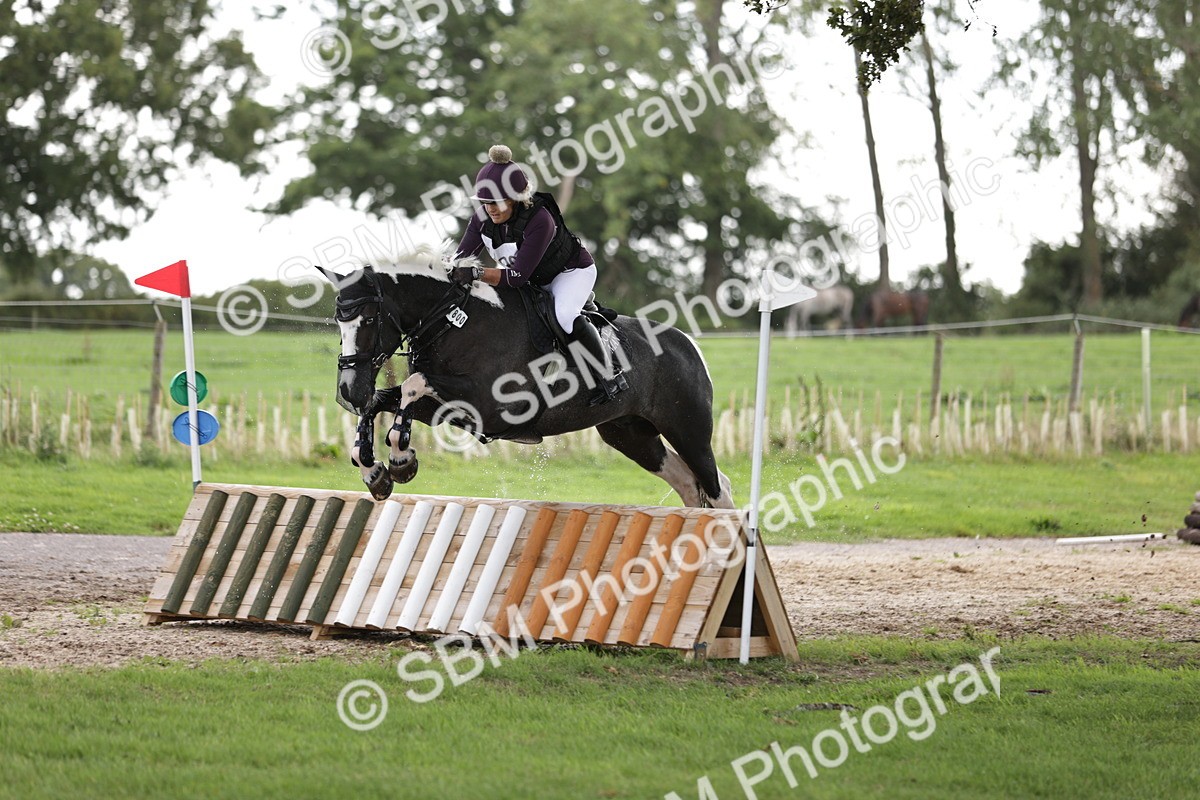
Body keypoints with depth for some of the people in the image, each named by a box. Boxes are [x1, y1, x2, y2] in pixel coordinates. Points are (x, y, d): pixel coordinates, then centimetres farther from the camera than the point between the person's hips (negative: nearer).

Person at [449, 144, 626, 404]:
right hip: (534, 282, 7)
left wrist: (477, 273, -53)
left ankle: (609, 375, -18)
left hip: (572, 271, -7)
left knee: (565, 315, -33)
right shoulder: (482, 219, -18)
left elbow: (518, 276, -41)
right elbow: (460, 258, -18)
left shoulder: (540, 220, -39)